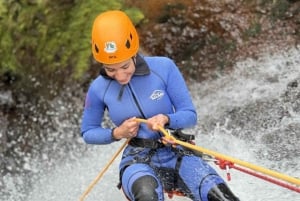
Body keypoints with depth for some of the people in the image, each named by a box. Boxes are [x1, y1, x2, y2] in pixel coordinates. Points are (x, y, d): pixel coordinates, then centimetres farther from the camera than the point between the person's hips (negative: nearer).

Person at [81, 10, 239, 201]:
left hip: (176, 154, 1)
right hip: (138, 161, -1)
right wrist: (117, 133, -9)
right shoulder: (99, 89, -5)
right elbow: (88, 132, 11)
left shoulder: (164, 68, -9)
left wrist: (166, 119, -23)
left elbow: (190, 116, -2)